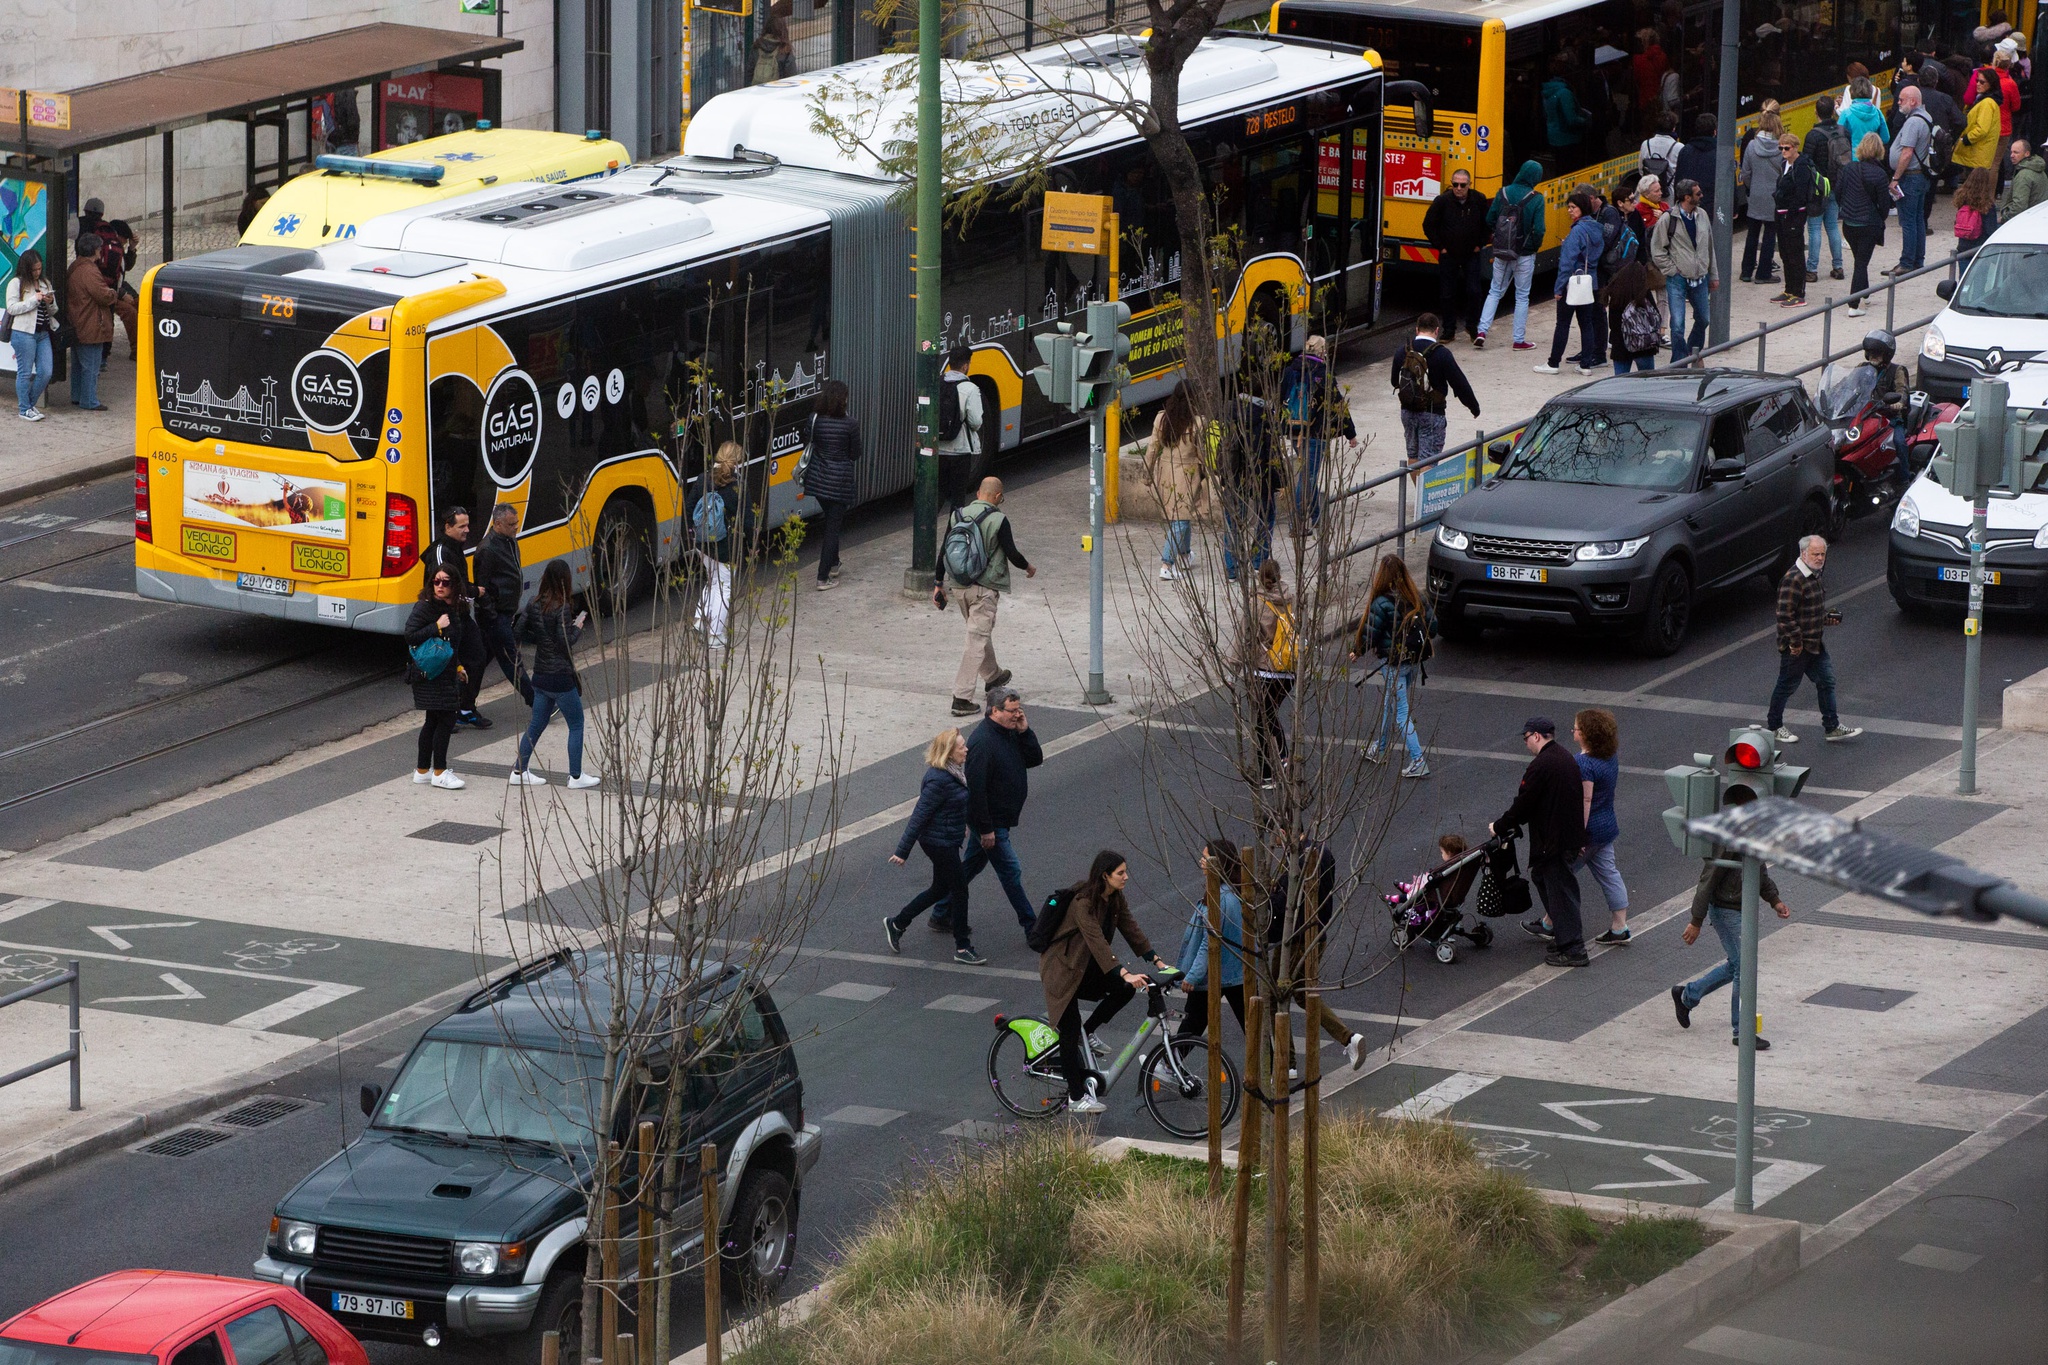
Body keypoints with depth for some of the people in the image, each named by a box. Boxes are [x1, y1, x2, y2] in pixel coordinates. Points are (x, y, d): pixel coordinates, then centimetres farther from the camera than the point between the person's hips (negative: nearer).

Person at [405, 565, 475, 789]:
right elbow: (410, 636, -22)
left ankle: (422, 770, 19)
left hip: (447, 673, 8)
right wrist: (437, 627, -23)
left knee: (433, 721, 12)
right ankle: (439, 772, -3)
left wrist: (458, 666, 19)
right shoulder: (424, 608, -13)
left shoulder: (454, 609, 11)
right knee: (446, 719, -9)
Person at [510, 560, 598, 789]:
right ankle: (576, 776, 9)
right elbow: (565, 642, -21)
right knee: (576, 725, 6)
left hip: (540, 675, 7)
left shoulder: (534, 604, 2)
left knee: (537, 723, 16)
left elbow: (518, 632, 4)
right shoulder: (562, 608, -18)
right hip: (561, 677, -7)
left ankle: (519, 771, 17)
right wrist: (577, 627, -5)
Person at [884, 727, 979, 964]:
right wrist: (902, 851, -21)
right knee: (959, 891, 1)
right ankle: (962, 949, 13)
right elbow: (919, 816, -24)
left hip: (948, 840, 10)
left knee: (940, 889, 21)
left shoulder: (953, 772, 4)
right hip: (941, 843, -10)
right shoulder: (939, 780, -27)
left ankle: (896, 924, 32)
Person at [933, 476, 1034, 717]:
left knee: (981, 631, 27)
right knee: (977, 640, -4)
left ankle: (992, 676, 47)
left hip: (960, 586, 6)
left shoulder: (958, 515, 4)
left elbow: (944, 551, 7)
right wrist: (1028, 567, 11)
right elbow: (1012, 554, -10)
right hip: (985, 587, -6)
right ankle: (961, 698, -10)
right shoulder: (998, 520, -12)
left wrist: (939, 583, 14)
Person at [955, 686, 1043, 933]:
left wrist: (1025, 732, -12)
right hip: (989, 821, -10)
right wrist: (986, 829, -24)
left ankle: (941, 915, 30)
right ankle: (1031, 928, 4)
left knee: (971, 867, 19)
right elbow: (976, 787, -26)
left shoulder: (1011, 733, 4)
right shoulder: (982, 741, -26)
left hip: (1000, 818, 10)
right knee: (1010, 871, -3)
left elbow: (1035, 759, 5)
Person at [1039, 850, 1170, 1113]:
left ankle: (1087, 1033, 5)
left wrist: (1157, 962, -9)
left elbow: (1131, 930, 0)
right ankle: (1076, 1098, -1)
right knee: (1070, 1033, -7)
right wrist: (1125, 974, -44)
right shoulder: (1083, 903, -28)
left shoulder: (1115, 900, -2)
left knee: (1125, 989, -15)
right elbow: (1097, 941, -36)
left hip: (1087, 968, 8)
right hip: (1063, 969, -8)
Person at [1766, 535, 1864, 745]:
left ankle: (1832, 728, 12)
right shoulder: (1793, 579, -23)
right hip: (1796, 647, -9)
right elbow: (1785, 615, -25)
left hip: (1815, 644, 9)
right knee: (1787, 685, 5)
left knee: (1826, 681, 7)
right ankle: (1773, 726, 21)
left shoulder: (1815, 576, 9)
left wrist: (1828, 618, 7)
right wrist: (1796, 642, -22)